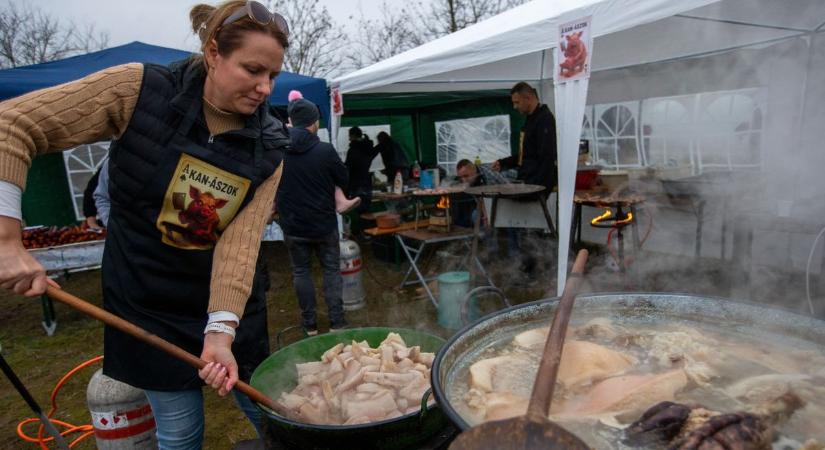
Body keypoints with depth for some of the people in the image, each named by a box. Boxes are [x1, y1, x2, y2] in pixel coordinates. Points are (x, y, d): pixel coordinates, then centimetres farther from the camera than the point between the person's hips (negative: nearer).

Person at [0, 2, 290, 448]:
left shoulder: (268, 146, -11)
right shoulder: (139, 90, -16)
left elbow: (241, 239, -19)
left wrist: (222, 331, -29)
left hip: (230, 301, 2)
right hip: (148, 299, -1)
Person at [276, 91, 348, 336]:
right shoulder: (325, 150, -14)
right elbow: (343, 179, -3)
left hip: (293, 226, 2)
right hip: (324, 224, -1)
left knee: (301, 272, 13)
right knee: (331, 270, 12)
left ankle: (310, 324, 19)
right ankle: (336, 321, 14)